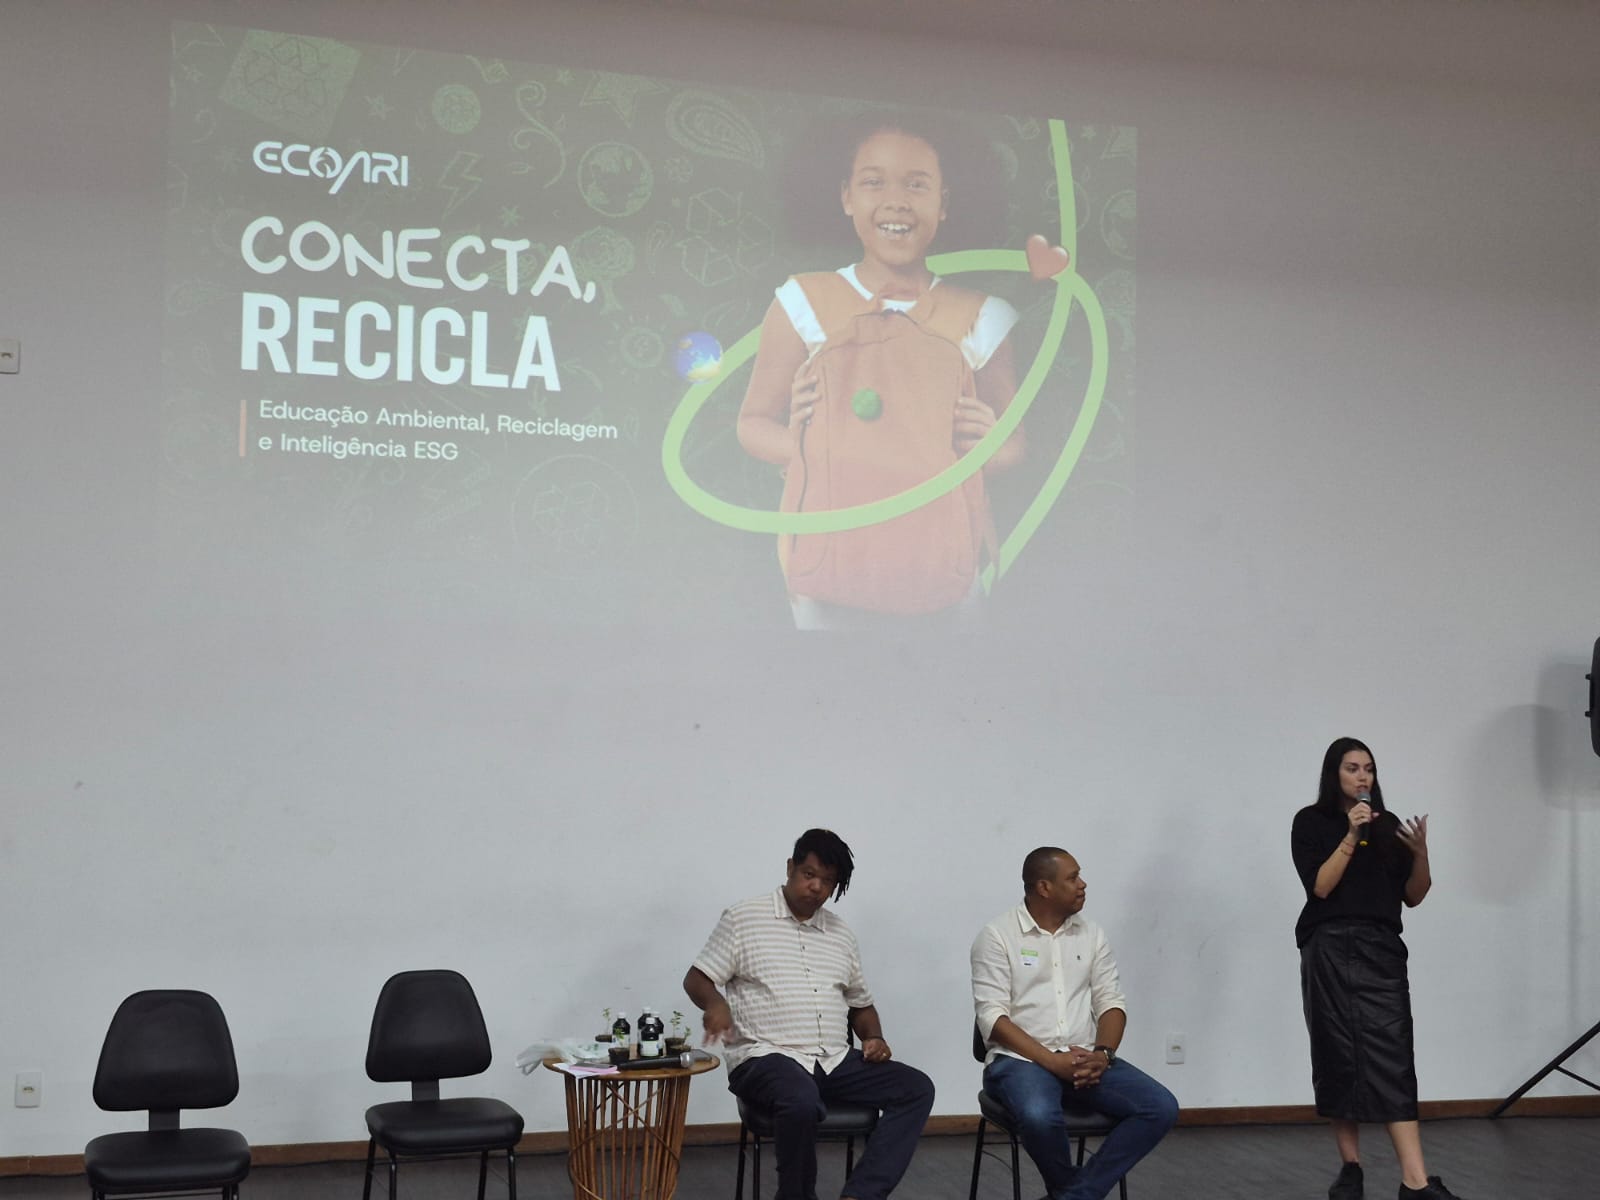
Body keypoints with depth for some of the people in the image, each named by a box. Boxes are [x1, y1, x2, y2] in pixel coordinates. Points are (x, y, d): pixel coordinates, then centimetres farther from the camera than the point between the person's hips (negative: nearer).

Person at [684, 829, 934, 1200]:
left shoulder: (841, 935, 18)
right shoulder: (744, 918, 2)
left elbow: (860, 1003, 27)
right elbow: (696, 979, 1)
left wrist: (874, 1038, 5)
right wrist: (715, 1002, -22)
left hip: (836, 1060, 6)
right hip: (766, 1057, -6)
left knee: (917, 1088, -15)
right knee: (802, 1101, -39)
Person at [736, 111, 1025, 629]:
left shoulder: (978, 317, 4)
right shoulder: (805, 303, 0)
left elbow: (1014, 443, 13)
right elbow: (752, 422, 4)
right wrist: (806, 443, -17)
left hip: (942, 564, 1)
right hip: (831, 558, -1)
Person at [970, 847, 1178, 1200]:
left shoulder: (1091, 934, 12)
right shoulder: (997, 936, -3)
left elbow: (1111, 1002, 10)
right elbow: (992, 1016, -10)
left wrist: (1103, 1053, -11)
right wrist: (1052, 1060, -19)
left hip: (1085, 1060, 5)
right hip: (1020, 1060, -5)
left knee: (1162, 1108, -18)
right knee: (1039, 1116, -38)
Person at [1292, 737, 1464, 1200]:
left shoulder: (1389, 825, 12)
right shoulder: (1311, 822, 3)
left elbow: (1413, 896, 10)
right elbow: (1319, 886, -9)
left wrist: (1421, 853, -7)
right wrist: (1352, 836, -15)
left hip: (1382, 950, 2)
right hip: (1330, 951, -2)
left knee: (1391, 1056, -8)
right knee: (1340, 1056, 1)